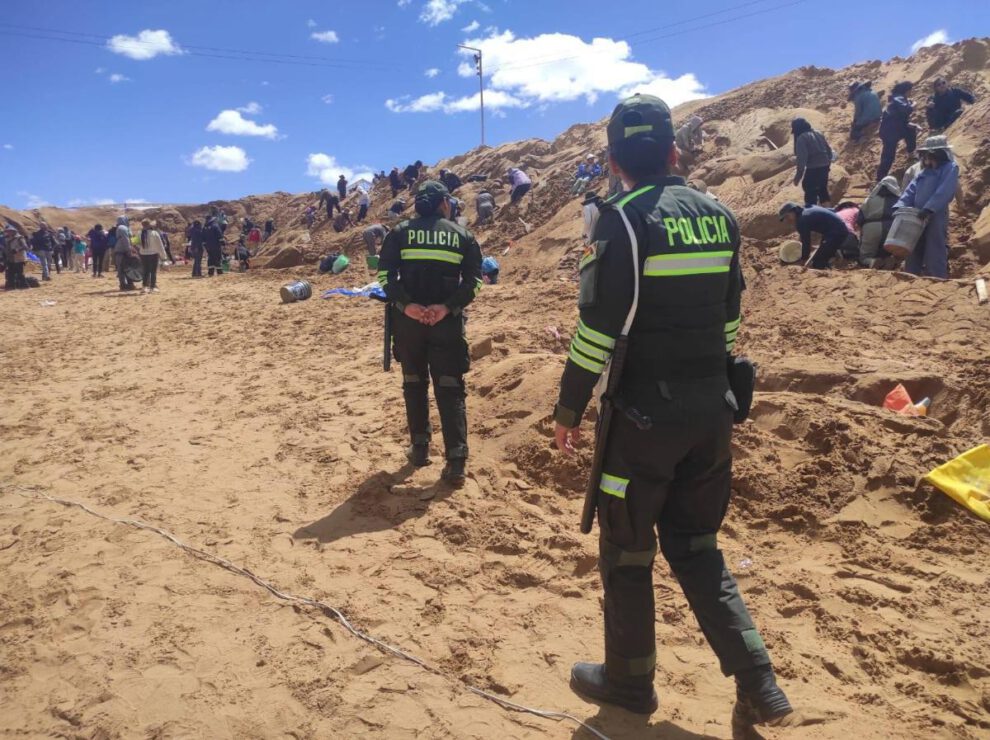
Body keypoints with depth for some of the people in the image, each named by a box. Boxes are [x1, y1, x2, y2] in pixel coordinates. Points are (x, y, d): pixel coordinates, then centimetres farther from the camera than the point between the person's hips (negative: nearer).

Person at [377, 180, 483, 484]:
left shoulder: (400, 232, 5)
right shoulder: (462, 235, 6)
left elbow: (384, 273, -7)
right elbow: (474, 279, -5)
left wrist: (405, 305, -12)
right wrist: (448, 307, -12)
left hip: (408, 319, 1)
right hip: (447, 320, 0)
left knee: (415, 384, 17)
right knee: (450, 389, 3)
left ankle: (420, 448, 23)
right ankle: (456, 461, -3)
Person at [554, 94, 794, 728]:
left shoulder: (624, 220, -11)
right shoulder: (720, 216, 8)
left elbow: (600, 326, -15)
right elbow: (730, 320, 13)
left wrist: (570, 407, -6)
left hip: (645, 411, -6)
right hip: (712, 408, 6)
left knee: (626, 550, 11)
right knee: (695, 545, 19)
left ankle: (629, 680, 27)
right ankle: (759, 685, 17)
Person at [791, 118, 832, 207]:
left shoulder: (802, 138, -10)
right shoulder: (818, 133, 15)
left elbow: (802, 158, -18)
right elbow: (829, 150, 18)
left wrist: (799, 174, -17)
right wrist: (828, 163, 27)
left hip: (813, 168, -8)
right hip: (824, 166, 8)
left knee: (810, 192, -1)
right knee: (823, 189, 20)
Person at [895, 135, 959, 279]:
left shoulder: (950, 168, -1)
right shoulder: (923, 172, 21)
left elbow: (944, 192, -16)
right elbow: (910, 191, 11)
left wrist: (929, 209, -27)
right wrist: (900, 207, -5)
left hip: (936, 217, -7)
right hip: (917, 217, 7)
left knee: (935, 256, -7)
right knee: (913, 254, 12)